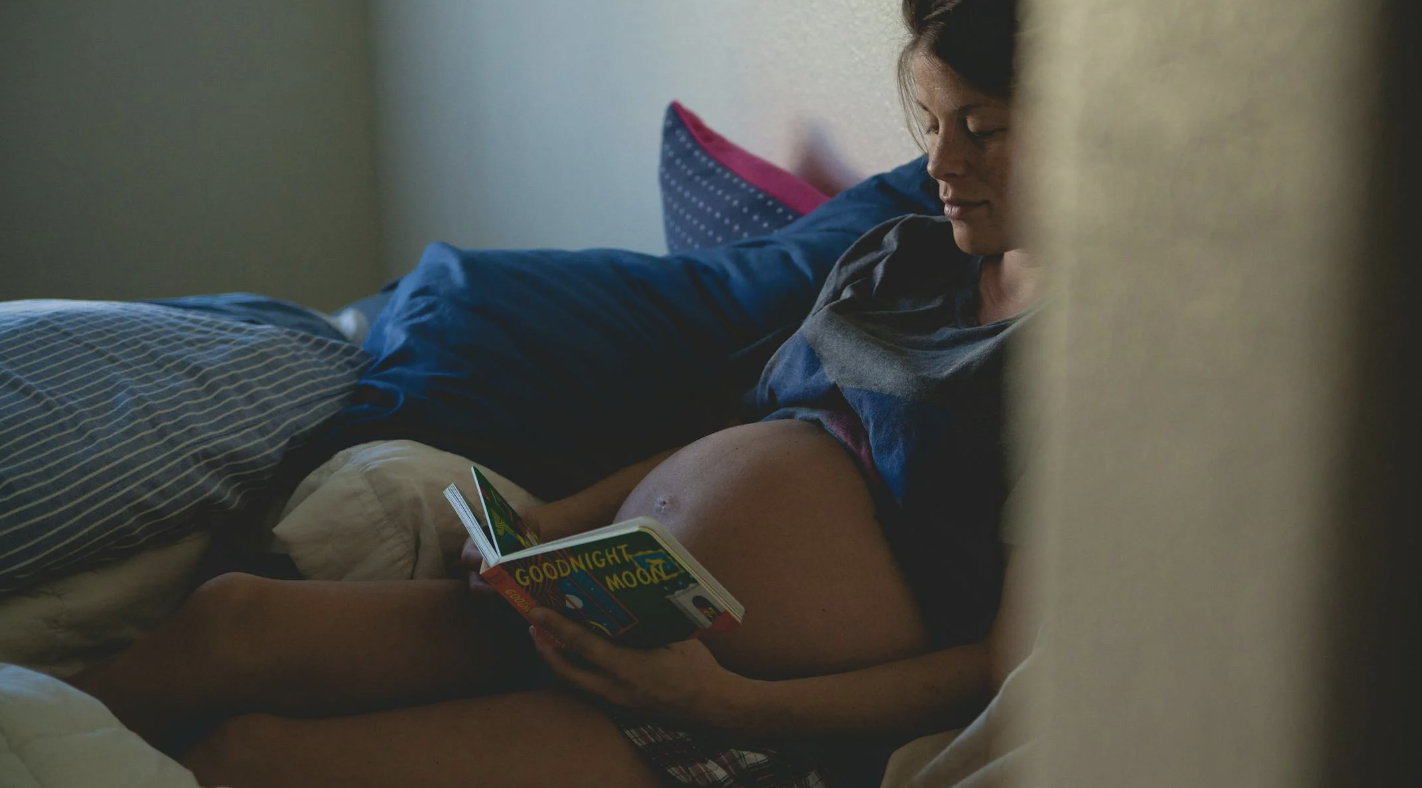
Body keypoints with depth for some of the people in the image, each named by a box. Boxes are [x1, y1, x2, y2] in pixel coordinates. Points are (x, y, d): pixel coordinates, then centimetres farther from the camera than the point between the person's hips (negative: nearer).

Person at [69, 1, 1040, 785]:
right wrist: (549, 526, 7)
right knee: (235, 617, -11)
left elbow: (1010, 669, -14)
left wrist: (722, 701, -20)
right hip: (606, 612, 7)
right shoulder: (897, 255, 15)